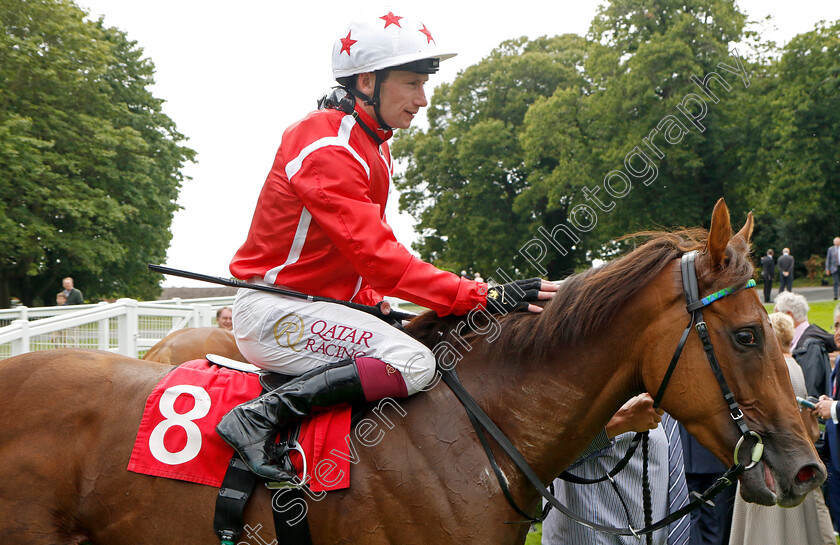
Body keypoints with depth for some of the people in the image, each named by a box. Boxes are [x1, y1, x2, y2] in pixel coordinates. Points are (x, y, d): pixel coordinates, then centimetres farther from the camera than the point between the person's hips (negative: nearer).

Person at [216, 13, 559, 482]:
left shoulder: (372, 145, 15)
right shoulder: (327, 148, -18)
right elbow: (373, 251, -26)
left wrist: (374, 302, 2)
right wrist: (481, 297, -29)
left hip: (321, 307, 10)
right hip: (274, 312, -10)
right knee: (412, 363, -26)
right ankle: (258, 416, -25)